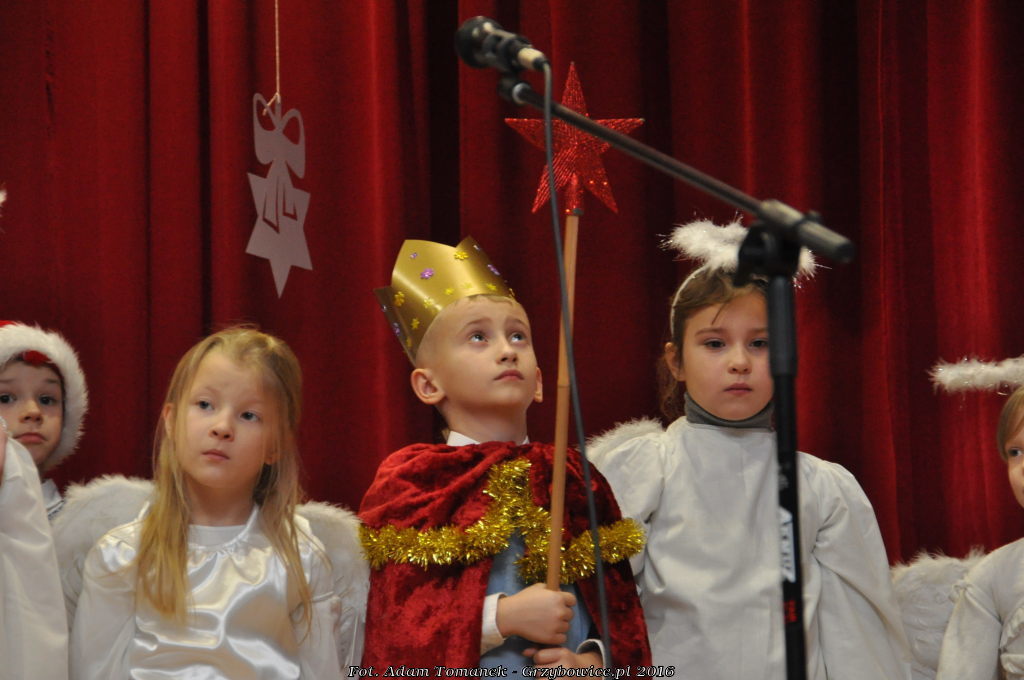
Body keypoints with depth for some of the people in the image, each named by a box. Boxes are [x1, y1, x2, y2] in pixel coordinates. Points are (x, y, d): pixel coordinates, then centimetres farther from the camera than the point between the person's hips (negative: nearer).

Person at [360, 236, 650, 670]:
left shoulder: (573, 479, 4)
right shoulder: (412, 482, -6)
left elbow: (617, 598, 4)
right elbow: (397, 615, -13)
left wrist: (594, 659, -13)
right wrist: (503, 616, -21)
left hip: (569, 667, 3)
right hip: (464, 672, -3)